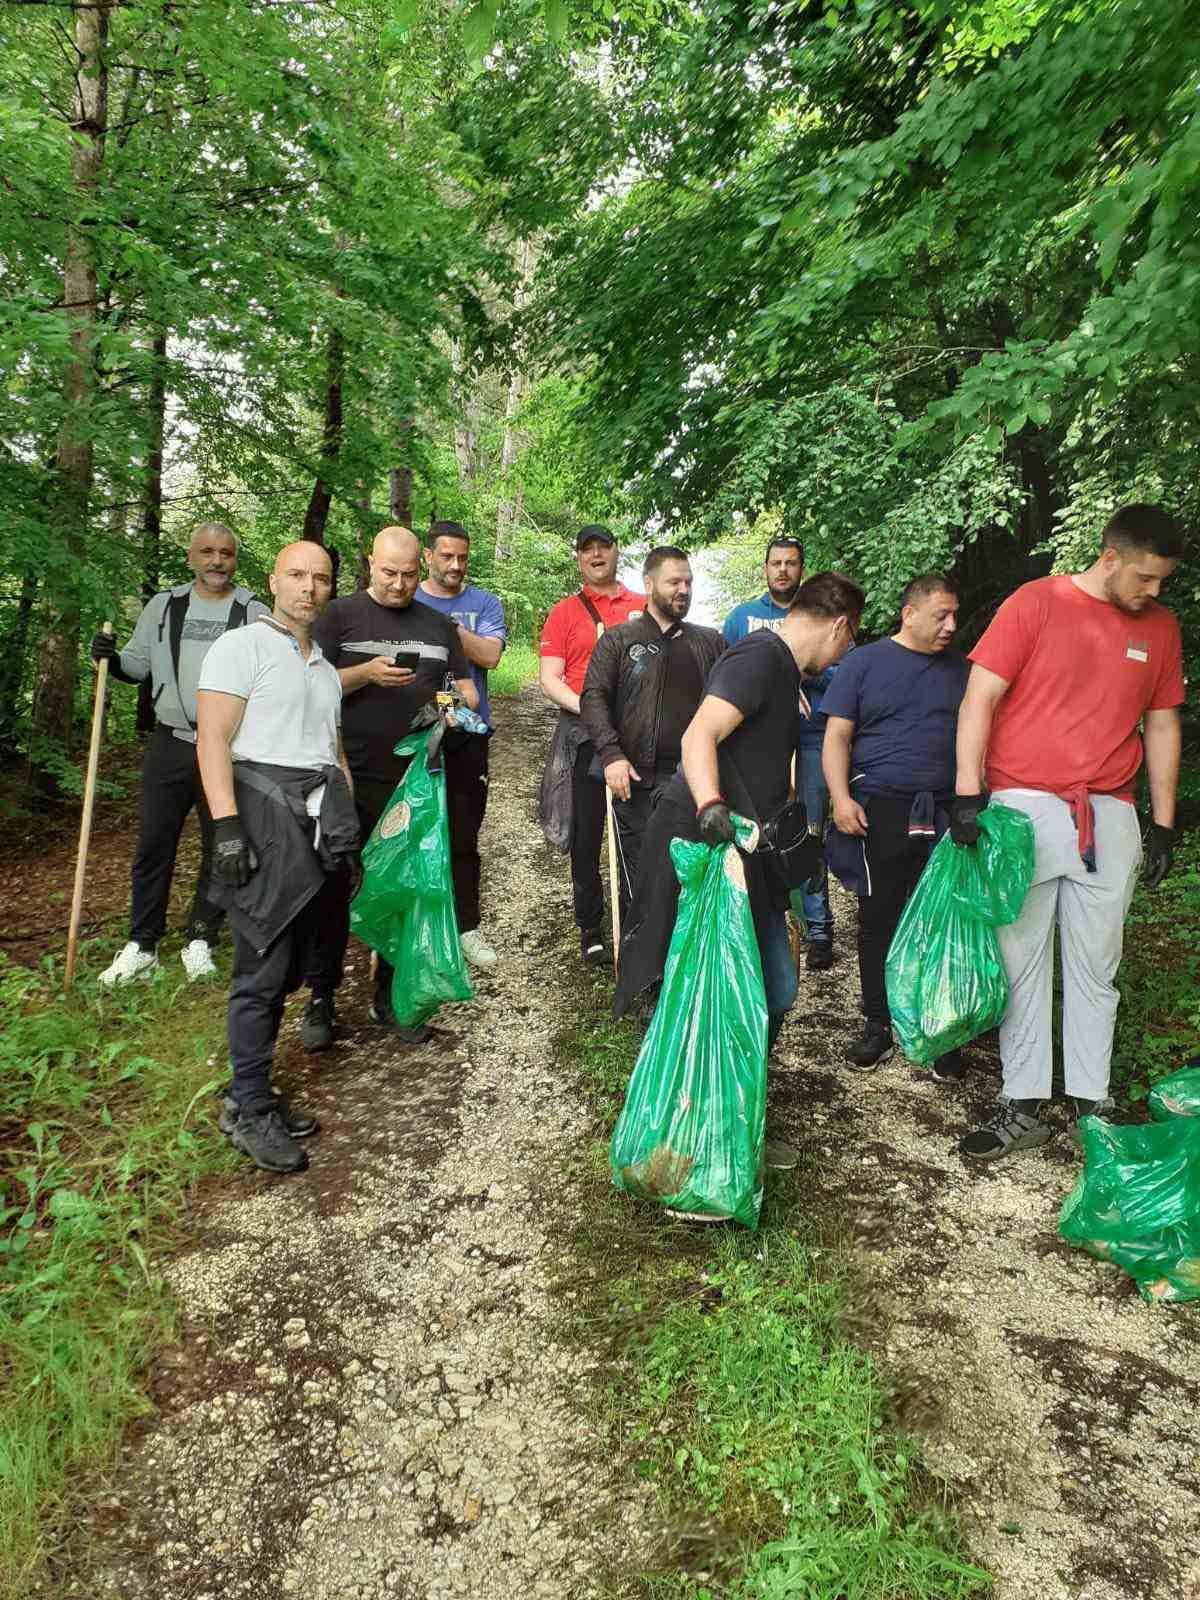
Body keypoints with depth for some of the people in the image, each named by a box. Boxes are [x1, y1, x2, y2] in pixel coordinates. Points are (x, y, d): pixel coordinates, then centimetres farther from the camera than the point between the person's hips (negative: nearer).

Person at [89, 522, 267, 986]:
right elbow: (139, 664, 14)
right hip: (170, 743, 2)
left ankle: (199, 940, 20)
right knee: (153, 846, 4)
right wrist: (112, 658, -5)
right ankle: (141, 945, 15)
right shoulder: (163, 605, 10)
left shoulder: (254, 612, 2)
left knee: (221, 847, 6)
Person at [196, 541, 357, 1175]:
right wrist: (226, 825, -19)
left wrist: (348, 826, 20)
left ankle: (250, 1093, 20)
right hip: (265, 812, -7)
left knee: (288, 969, 9)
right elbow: (212, 737, -10)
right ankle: (251, 1110, 5)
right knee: (262, 970, -6)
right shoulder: (241, 647, -1)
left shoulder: (326, 670, 23)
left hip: (322, 820, 7)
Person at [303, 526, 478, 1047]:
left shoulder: (437, 625, 13)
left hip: (414, 780, 3)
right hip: (349, 779, -3)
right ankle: (320, 998, 15)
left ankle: (389, 997, 22)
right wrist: (366, 673, -18)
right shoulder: (340, 615, 2)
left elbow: (466, 688, 16)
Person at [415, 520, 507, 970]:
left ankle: (466, 925, 15)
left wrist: (445, 625, -19)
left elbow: (490, 654, -11)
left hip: (468, 734, 0)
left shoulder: (485, 603, 5)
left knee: (464, 836, 5)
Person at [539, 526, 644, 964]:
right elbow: (549, 678, 0)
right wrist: (583, 706, -17)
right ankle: (590, 928, 16)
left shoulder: (643, 608, 11)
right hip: (583, 735, -1)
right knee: (586, 836, 4)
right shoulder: (564, 612, 7)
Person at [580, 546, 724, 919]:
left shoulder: (710, 642, 16)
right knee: (637, 882, 3)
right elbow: (593, 697, -1)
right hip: (635, 780, -2)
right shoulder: (618, 640, 8)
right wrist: (611, 755, -14)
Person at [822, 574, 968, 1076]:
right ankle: (878, 1025, 17)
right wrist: (841, 798, -12)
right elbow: (837, 735, 1)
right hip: (880, 810, -2)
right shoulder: (865, 662, 5)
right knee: (878, 921, 4)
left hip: (947, 813, 3)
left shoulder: (961, 668, 15)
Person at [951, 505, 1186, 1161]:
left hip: (1109, 817, 4)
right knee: (1022, 965, 3)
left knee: (1095, 971, 10)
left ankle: (1091, 1106, 23)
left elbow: (1162, 724, 16)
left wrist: (1163, 823, 13)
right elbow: (979, 699, -7)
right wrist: (968, 794, -13)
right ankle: (1023, 1107, 14)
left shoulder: (1160, 626, 10)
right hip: (1024, 809, -3)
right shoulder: (1035, 603, -4)